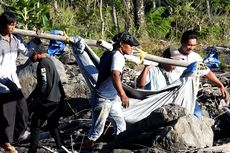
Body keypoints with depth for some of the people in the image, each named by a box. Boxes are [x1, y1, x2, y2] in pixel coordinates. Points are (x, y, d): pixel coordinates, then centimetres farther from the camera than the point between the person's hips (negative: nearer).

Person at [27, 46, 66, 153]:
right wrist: (31, 96, 22)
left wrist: (36, 100, -13)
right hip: (58, 99, 10)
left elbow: (45, 85, -22)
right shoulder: (49, 61, 14)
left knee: (35, 125, -2)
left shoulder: (43, 64, -17)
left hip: (49, 101, -10)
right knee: (52, 125, 19)